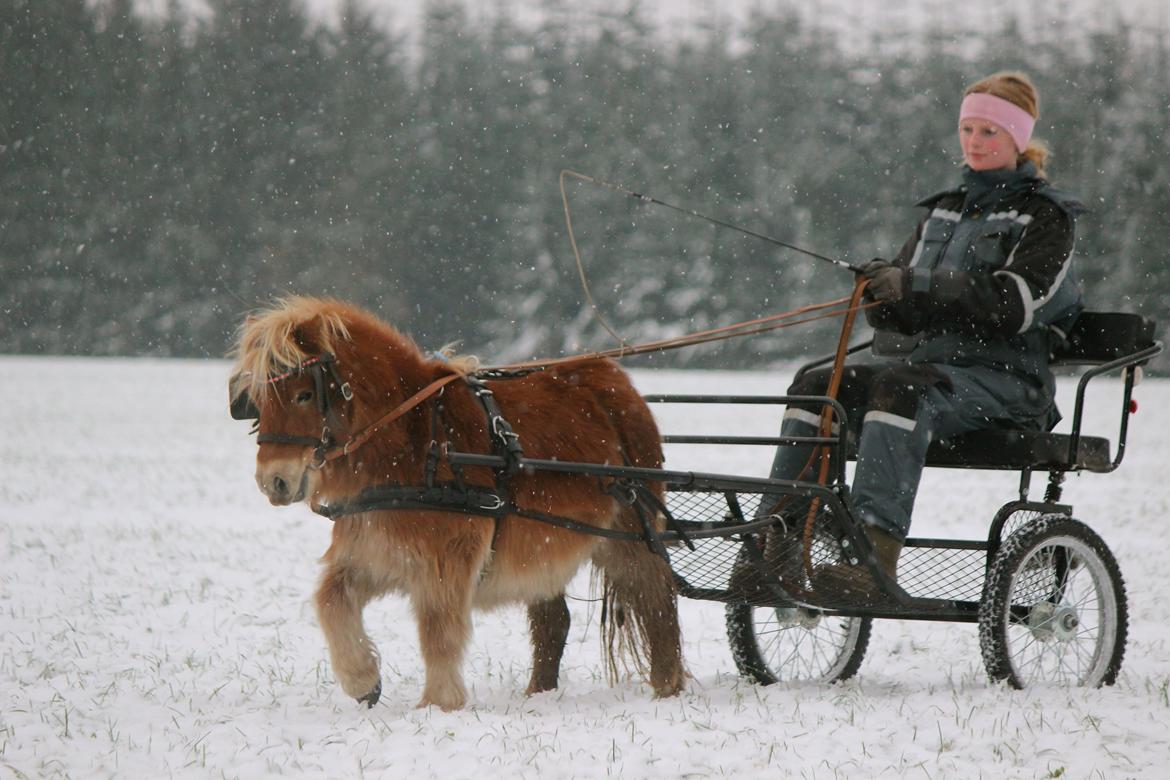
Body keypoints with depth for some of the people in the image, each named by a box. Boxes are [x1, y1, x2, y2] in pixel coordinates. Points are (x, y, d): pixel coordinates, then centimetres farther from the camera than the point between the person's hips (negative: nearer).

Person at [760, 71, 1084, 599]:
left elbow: (1016, 303, -14)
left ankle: (876, 551, -49)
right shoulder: (945, 210, 23)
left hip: (1005, 375, -7)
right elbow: (903, 315, 17)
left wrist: (915, 285, -21)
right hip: (931, 359, 7)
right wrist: (881, 290, -8)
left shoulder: (1045, 216, 3)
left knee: (903, 389, -36)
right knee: (815, 386, -15)